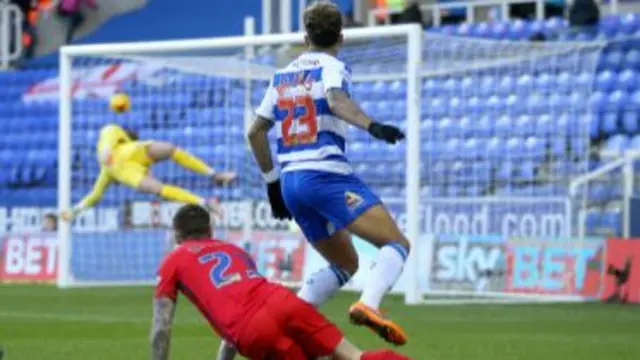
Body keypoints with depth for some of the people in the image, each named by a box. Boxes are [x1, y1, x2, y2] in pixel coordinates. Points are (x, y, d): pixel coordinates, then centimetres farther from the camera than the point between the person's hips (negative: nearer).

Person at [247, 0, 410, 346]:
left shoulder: (282, 75, 20)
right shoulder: (332, 67, 1)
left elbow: (255, 131, 22)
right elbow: (336, 101, -22)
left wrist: (273, 183, 29)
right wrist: (372, 126, -37)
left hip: (291, 182, 7)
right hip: (327, 175, -7)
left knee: (345, 264, 21)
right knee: (397, 244, -12)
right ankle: (368, 304, -39)